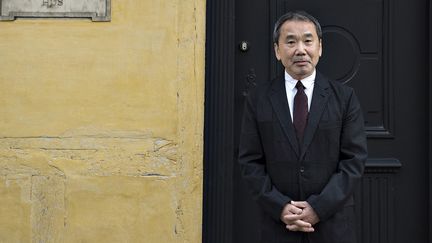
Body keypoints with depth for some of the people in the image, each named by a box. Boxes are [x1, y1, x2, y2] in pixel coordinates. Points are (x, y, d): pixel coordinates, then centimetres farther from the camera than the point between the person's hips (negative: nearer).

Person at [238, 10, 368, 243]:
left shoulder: (345, 97, 0)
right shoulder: (258, 99, 1)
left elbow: (354, 159, -4)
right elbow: (250, 162, -1)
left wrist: (319, 208, -12)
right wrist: (280, 207, -12)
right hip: (278, 224, 0)